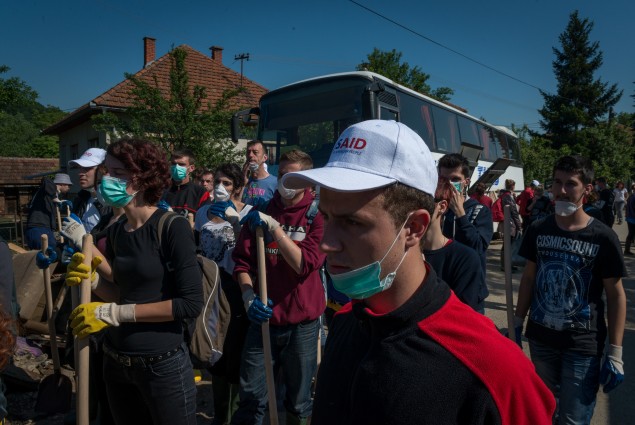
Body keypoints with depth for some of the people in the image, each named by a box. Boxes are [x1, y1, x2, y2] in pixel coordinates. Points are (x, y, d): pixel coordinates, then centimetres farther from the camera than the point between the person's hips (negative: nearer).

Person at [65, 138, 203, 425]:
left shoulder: (172, 228, -17)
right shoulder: (115, 231, 3)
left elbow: (191, 303, -21)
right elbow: (123, 294, 10)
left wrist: (115, 313, -19)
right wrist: (93, 280, -9)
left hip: (162, 363, -6)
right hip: (115, 362, 7)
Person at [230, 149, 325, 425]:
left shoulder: (317, 216, -6)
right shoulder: (260, 213, 4)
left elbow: (305, 264, -17)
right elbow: (242, 261, 3)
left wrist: (274, 227, -23)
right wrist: (248, 296, -13)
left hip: (302, 322, -2)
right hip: (263, 318, 2)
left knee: (299, 403, 15)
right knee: (251, 399, 11)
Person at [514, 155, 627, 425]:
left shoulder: (603, 237, -11)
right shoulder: (538, 230, -3)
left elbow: (616, 295, -7)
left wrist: (615, 353, -8)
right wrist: (518, 323, 7)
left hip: (583, 345, -3)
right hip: (540, 338, 3)